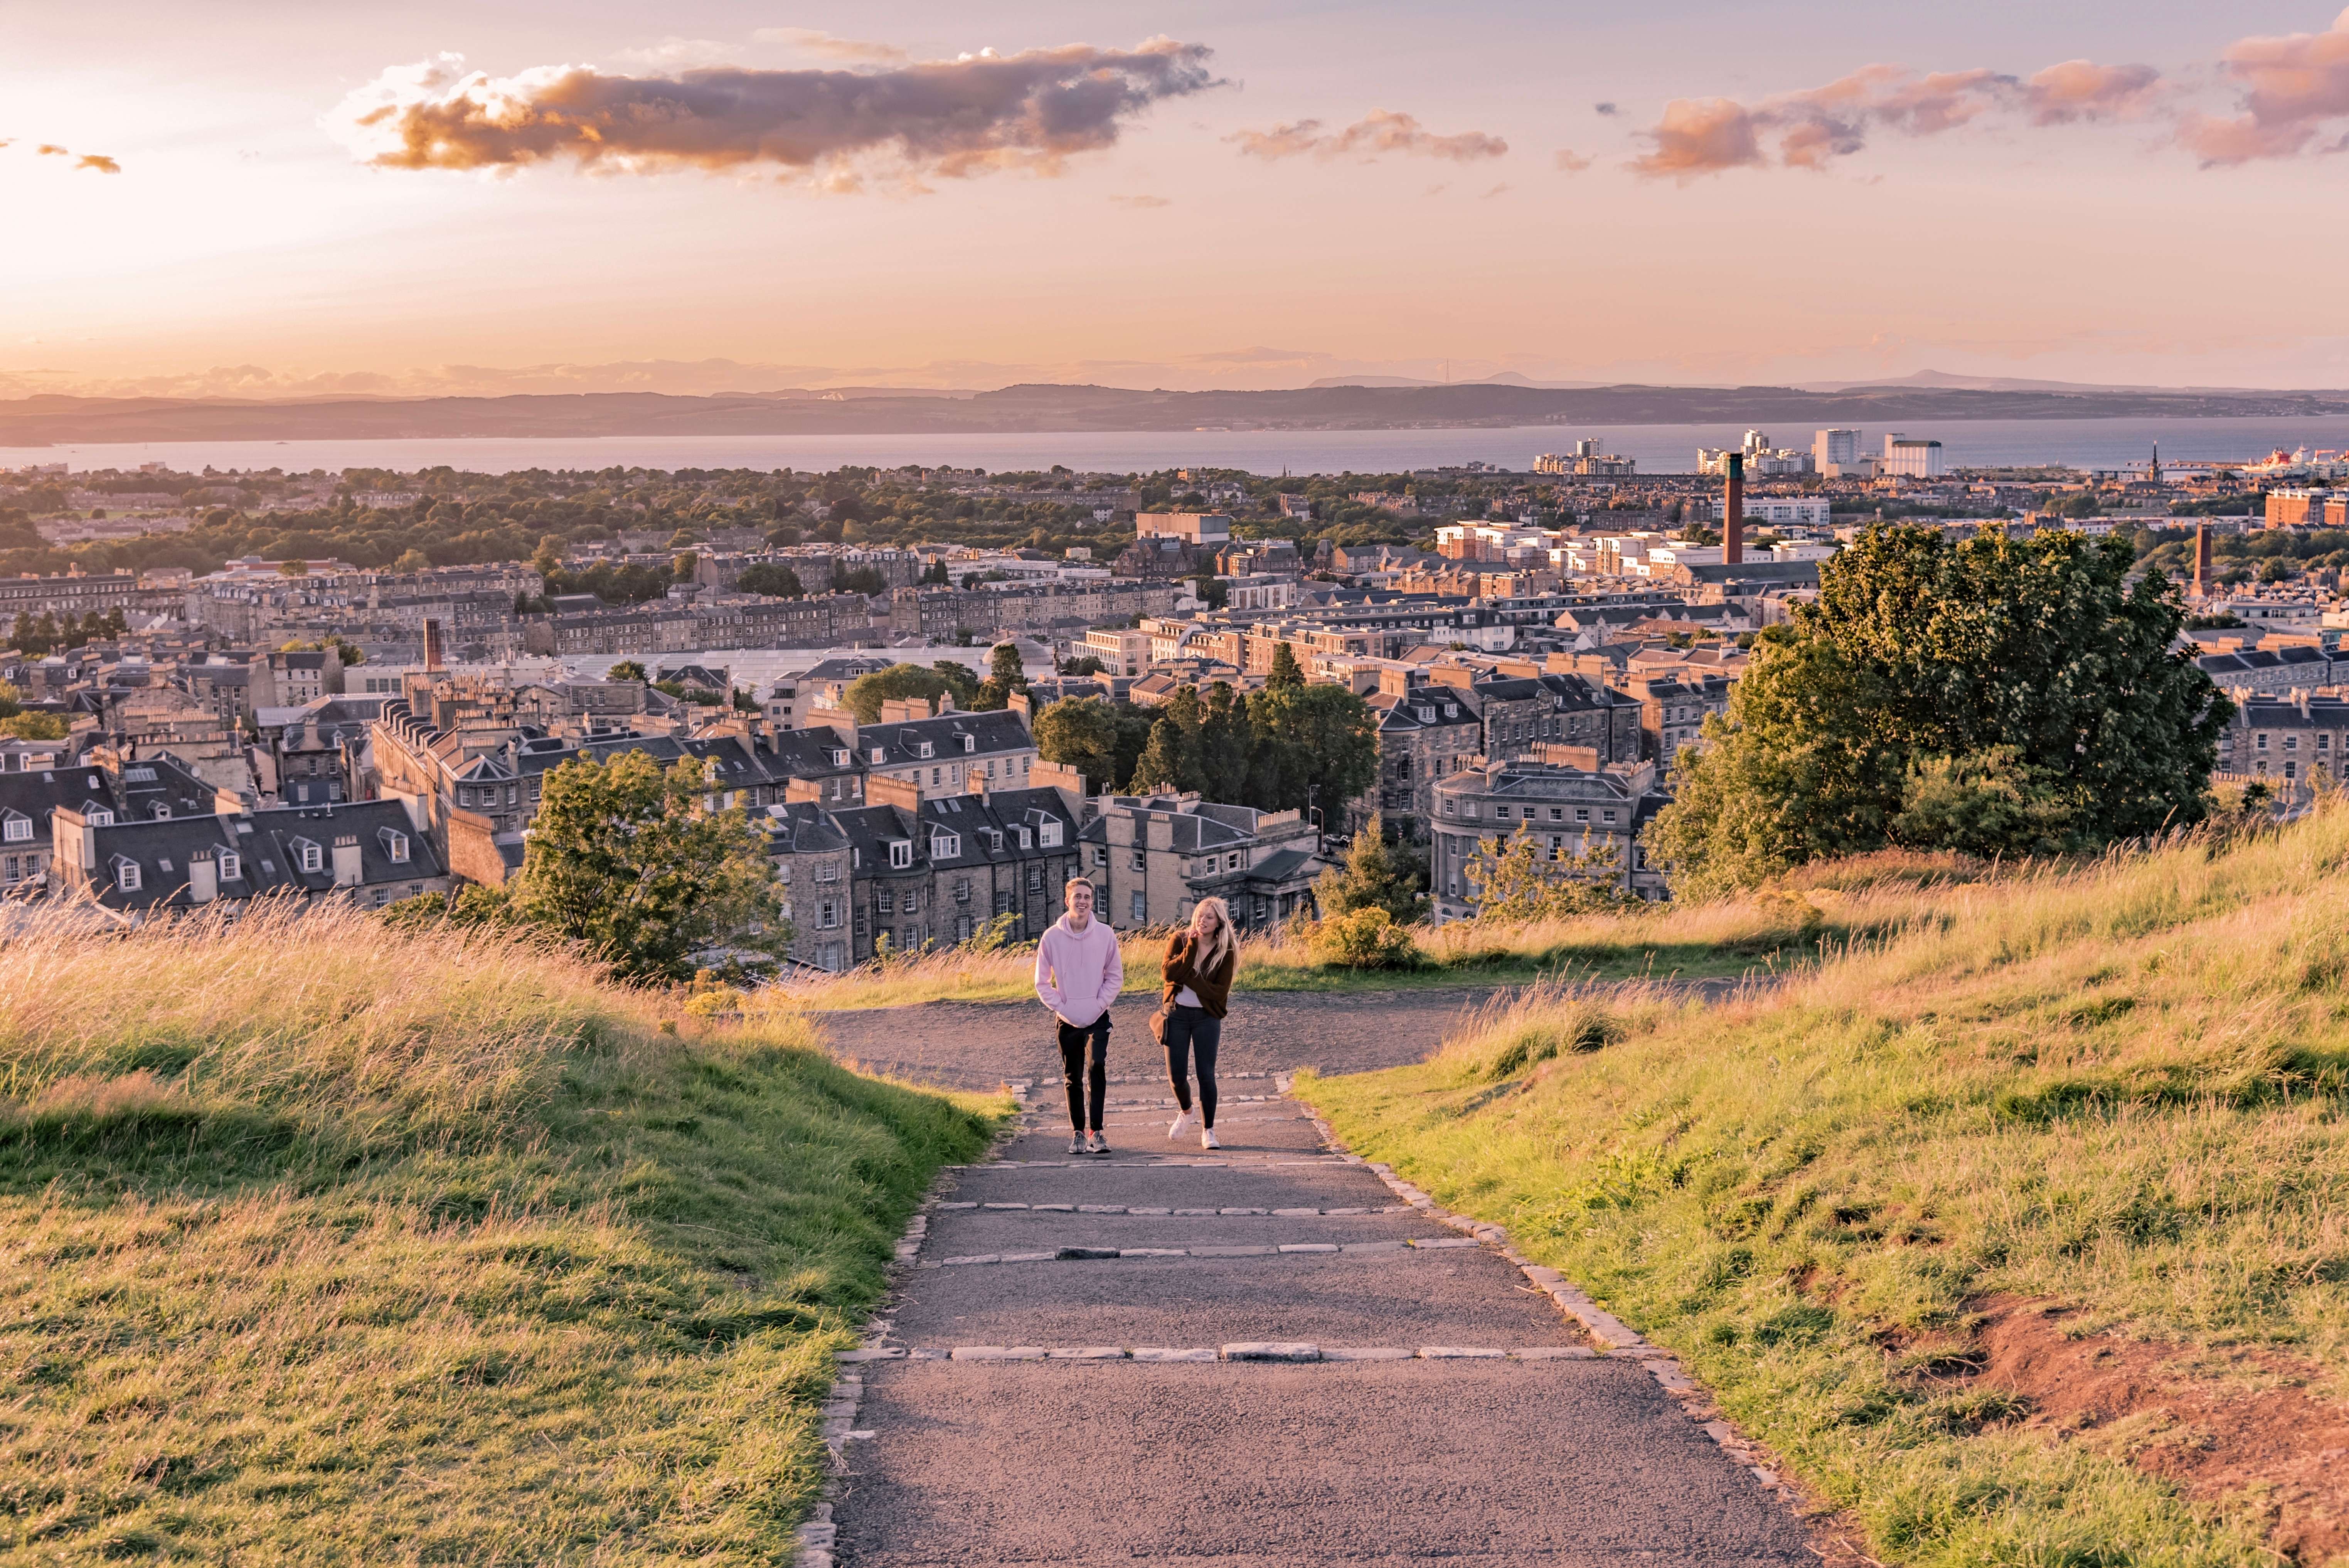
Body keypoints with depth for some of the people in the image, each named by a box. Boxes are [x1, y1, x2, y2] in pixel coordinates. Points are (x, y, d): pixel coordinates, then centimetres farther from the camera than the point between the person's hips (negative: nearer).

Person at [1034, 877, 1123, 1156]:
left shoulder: (1105, 934, -4)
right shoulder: (1052, 937, -4)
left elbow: (1115, 976, 4)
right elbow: (1042, 983, 3)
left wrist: (1099, 1005, -6)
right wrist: (1062, 1008, -7)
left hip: (1098, 1018, -1)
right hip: (1067, 1020, 1)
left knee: (1098, 1065, -19)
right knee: (1073, 1078, 8)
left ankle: (1097, 1131, -17)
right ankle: (1077, 1133, 20)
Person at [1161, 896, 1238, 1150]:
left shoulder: (1226, 950, -6)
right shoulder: (1179, 940, -3)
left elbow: (1220, 991, -13)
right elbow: (1168, 974, -18)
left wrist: (1187, 977, -17)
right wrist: (1190, 948, -24)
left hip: (1207, 1017, -1)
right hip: (1177, 1014, 1)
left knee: (1206, 1075, -7)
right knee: (1176, 1075, 1)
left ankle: (1208, 1130, 4)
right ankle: (1186, 1114, 32)